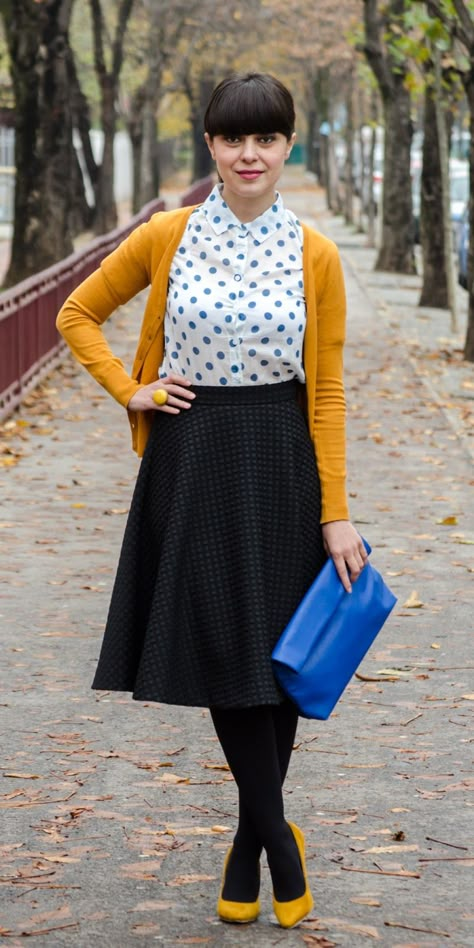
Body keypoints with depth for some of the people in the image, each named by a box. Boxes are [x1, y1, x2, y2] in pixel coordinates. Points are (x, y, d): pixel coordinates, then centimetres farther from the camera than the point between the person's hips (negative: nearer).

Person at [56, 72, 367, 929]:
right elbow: (78, 316, 10)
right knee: (220, 651, -1)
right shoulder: (168, 237, -2)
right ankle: (278, 840, 12)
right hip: (192, 463, 0)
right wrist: (131, 390, -3)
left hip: (280, 466, 0)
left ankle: (249, 844, 22)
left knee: (278, 655, 5)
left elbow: (327, 390, -1)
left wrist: (336, 512, -4)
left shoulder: (314, 256, -2)